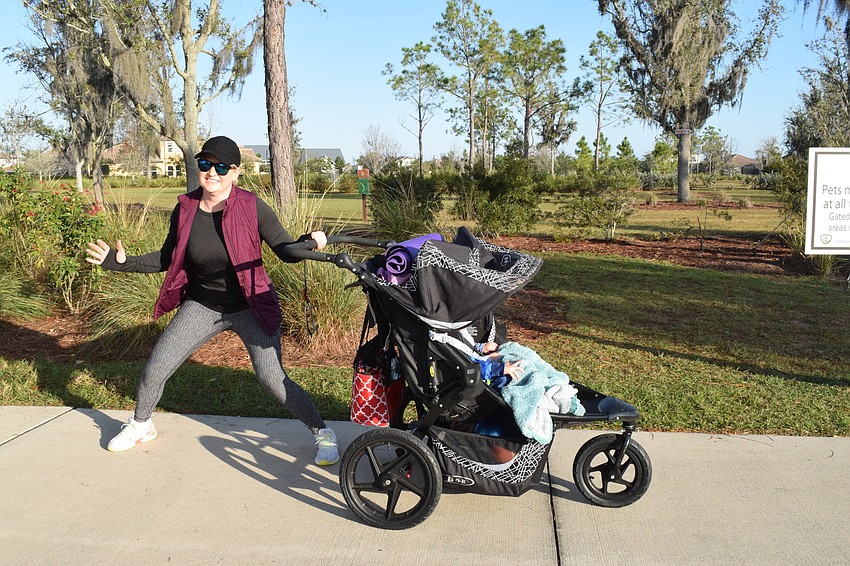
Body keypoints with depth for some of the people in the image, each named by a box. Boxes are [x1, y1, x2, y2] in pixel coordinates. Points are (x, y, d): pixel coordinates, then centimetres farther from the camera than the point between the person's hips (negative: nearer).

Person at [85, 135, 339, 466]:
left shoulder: (252, 207, -17)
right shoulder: (185, 209, -5)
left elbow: (285, 251, -14)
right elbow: (166, 259, 6)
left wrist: (311, 241, -35)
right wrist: (121, 263, -4)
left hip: (251, 307, -4)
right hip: (202, 306, 4)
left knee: (272, 379, -14)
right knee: (154, 370, 5)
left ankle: (322, 433, 7)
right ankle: (140, 425, 37)